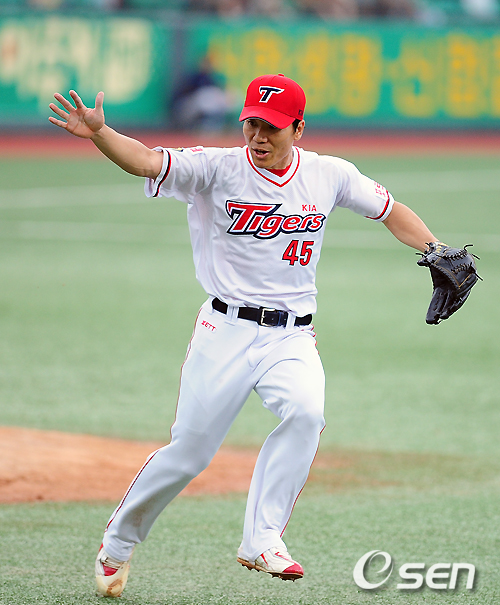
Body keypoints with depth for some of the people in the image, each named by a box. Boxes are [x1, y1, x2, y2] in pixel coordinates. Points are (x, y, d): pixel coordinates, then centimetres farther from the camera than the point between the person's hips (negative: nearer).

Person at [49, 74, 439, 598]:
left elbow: (390, 211, 17)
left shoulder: (329, 175, 3)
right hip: (226, 331, -2)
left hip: (291, 337, 2)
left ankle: (261, 539, -22)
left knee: (306, 413, -28)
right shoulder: (218, 169, -7)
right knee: (188, 452, -1)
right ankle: (119, 541, 23)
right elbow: (145, 161, -21)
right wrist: (98, 133, -40)